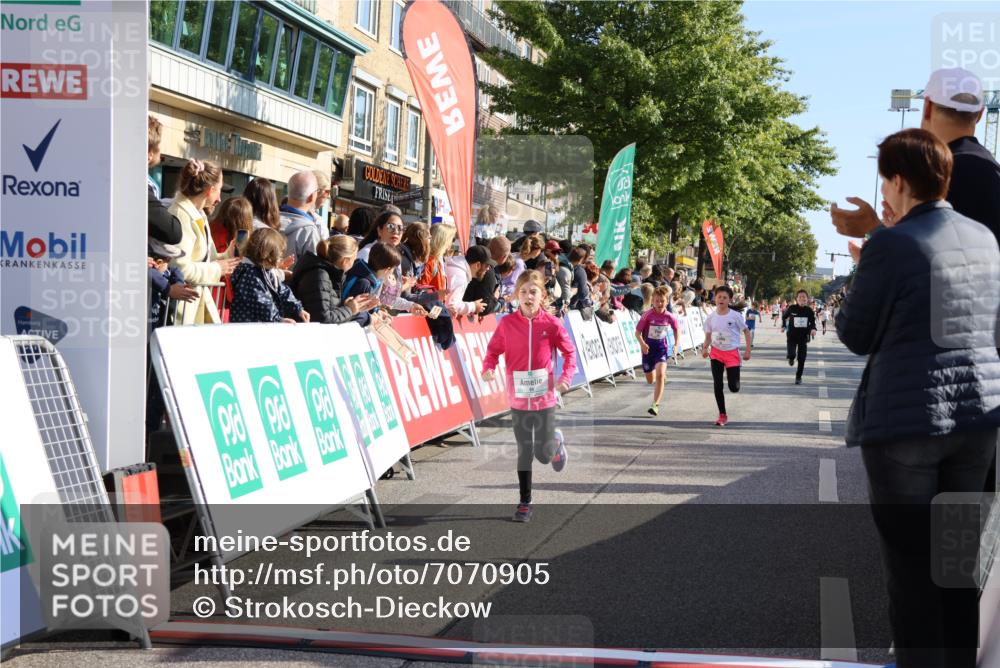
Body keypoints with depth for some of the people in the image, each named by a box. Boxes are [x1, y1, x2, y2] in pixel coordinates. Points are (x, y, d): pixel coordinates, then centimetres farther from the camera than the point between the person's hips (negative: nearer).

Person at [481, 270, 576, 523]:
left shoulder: (552, 323, -7)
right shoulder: (507, 323, -5)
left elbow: (569, 352, 1)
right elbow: (493, 350, 3)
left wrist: (566, 377, -13)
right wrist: (489, 368, -16)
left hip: (545, 397, -1)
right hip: (518, 398, 1)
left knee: (543, 454, 4)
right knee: (524, 452, 6)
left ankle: (557, 441, 40)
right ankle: (525, 502, 19)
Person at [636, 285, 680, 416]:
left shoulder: (670, 317, -8)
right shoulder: (647, 315, -14)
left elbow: (677, 329, 10)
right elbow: (637, 332, -10)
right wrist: (642, 344, -28)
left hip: (662, 347, -1)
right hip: (648, 348, 1)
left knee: (659, 375, -23)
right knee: (650, 381, 12)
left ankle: (656, 405, -18)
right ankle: (662, 375, 52)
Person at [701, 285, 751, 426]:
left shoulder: (735, 316, -10)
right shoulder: (711, 317, -1)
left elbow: (746, 331, 0)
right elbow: (708, 336, 7)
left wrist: (747, 351, -5)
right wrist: (705, 348, -12)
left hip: (732, 353, -2)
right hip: (716, 353, 2)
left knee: (734, 387, -6)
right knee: (717, 385, -2)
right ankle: (722, 415, 8)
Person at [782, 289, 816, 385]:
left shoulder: (809, 311, -4)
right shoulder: (792, 308, -7)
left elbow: (812, 322, 4)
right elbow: (784, 317, 12)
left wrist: (813, 329, -16)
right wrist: (783, 326, 3)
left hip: (803, 337, 1)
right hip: (792, 336, -1)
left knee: (802, 358, 3)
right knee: (791, 355, -18)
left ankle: (798, 377, 19)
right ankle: (791, 358, 22)